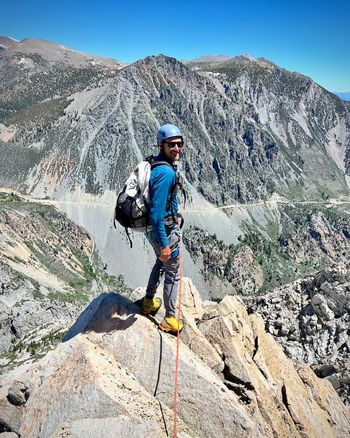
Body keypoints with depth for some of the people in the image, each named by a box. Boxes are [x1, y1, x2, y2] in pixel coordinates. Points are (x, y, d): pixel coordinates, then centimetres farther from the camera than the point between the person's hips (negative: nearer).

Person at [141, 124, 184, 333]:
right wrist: (164, 245, -25)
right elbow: (157, 213, -30)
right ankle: (170, 319, 27)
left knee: (161, 263, 31)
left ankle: (148, 302, 47)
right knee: (173, 274, 10)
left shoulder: (154, 164, 3)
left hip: (153, 228, 9)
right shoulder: (166, 172, -28)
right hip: (165, 230, -9)